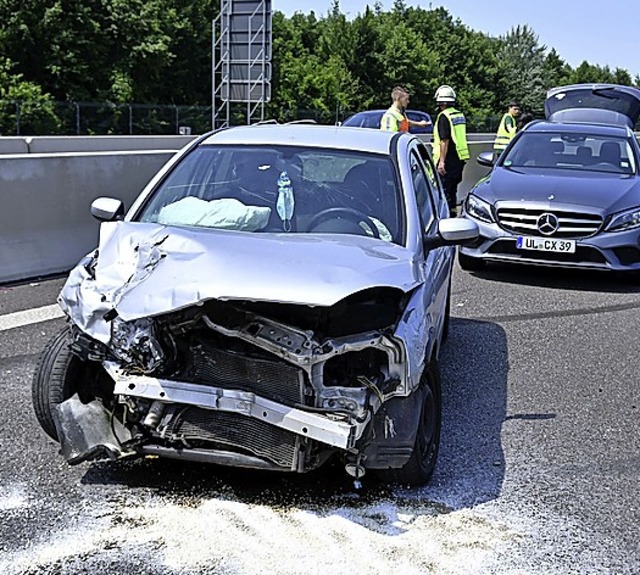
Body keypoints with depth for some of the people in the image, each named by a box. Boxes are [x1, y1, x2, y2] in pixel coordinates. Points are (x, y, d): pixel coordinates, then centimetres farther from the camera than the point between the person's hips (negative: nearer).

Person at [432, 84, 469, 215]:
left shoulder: (444, 117, -13)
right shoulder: (460, 115, 13)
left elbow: (445, 141, -20)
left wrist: (442, 161, -21)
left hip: (449, 160, -8)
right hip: (460, 158, 8)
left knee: (444, 189, -4)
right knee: (452, 189, 17)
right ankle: (453, 213, 23)